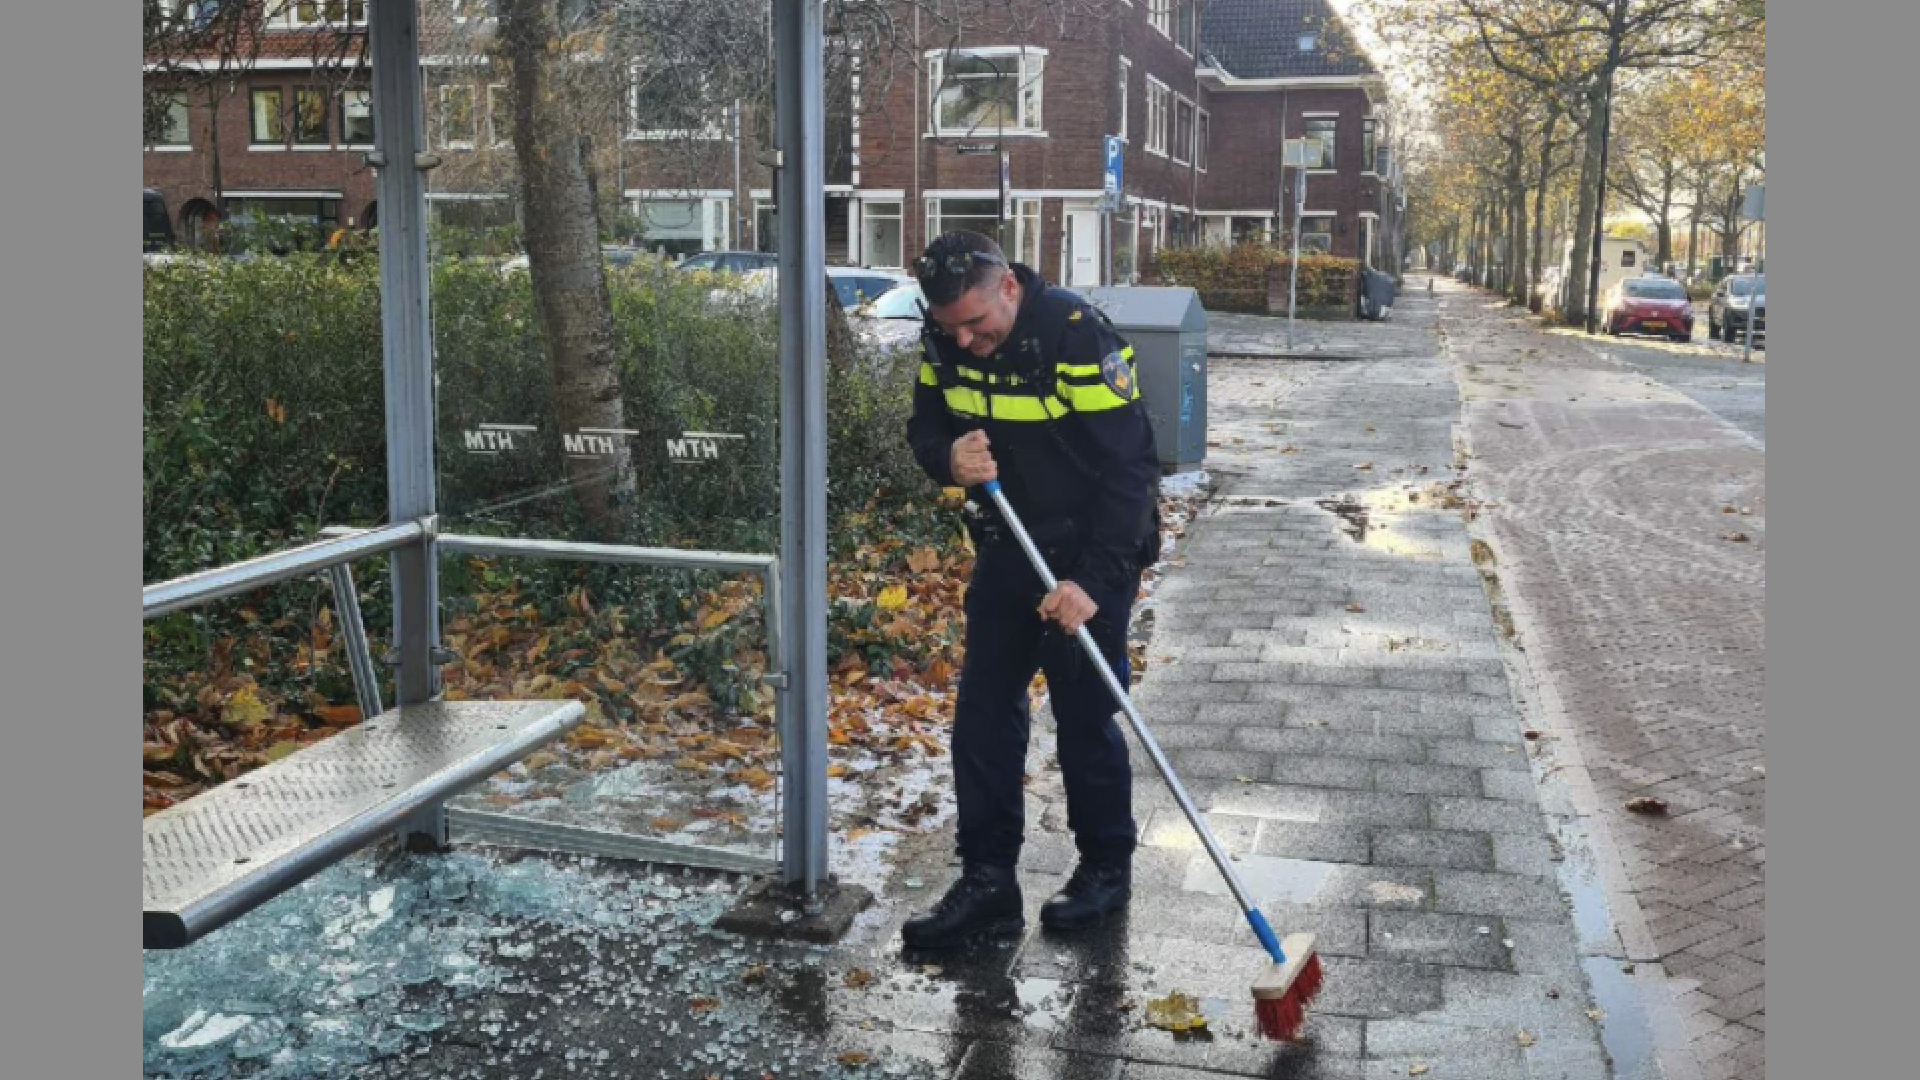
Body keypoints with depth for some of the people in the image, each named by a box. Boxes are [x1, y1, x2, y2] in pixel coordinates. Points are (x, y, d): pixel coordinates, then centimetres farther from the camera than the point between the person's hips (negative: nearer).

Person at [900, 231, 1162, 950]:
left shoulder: (1079, 337, -24)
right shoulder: (944, 340, -4)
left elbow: (1129, 470, -23)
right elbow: (925, 428, 8)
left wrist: (1094, 580, -27)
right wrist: (949, 458, -18)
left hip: (1091, 556, -6)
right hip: (1006, 551, 6)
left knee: (1086, 721, 1)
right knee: (982, 717, 6)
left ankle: (1107, 866, 24)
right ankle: (987, 882, 16)